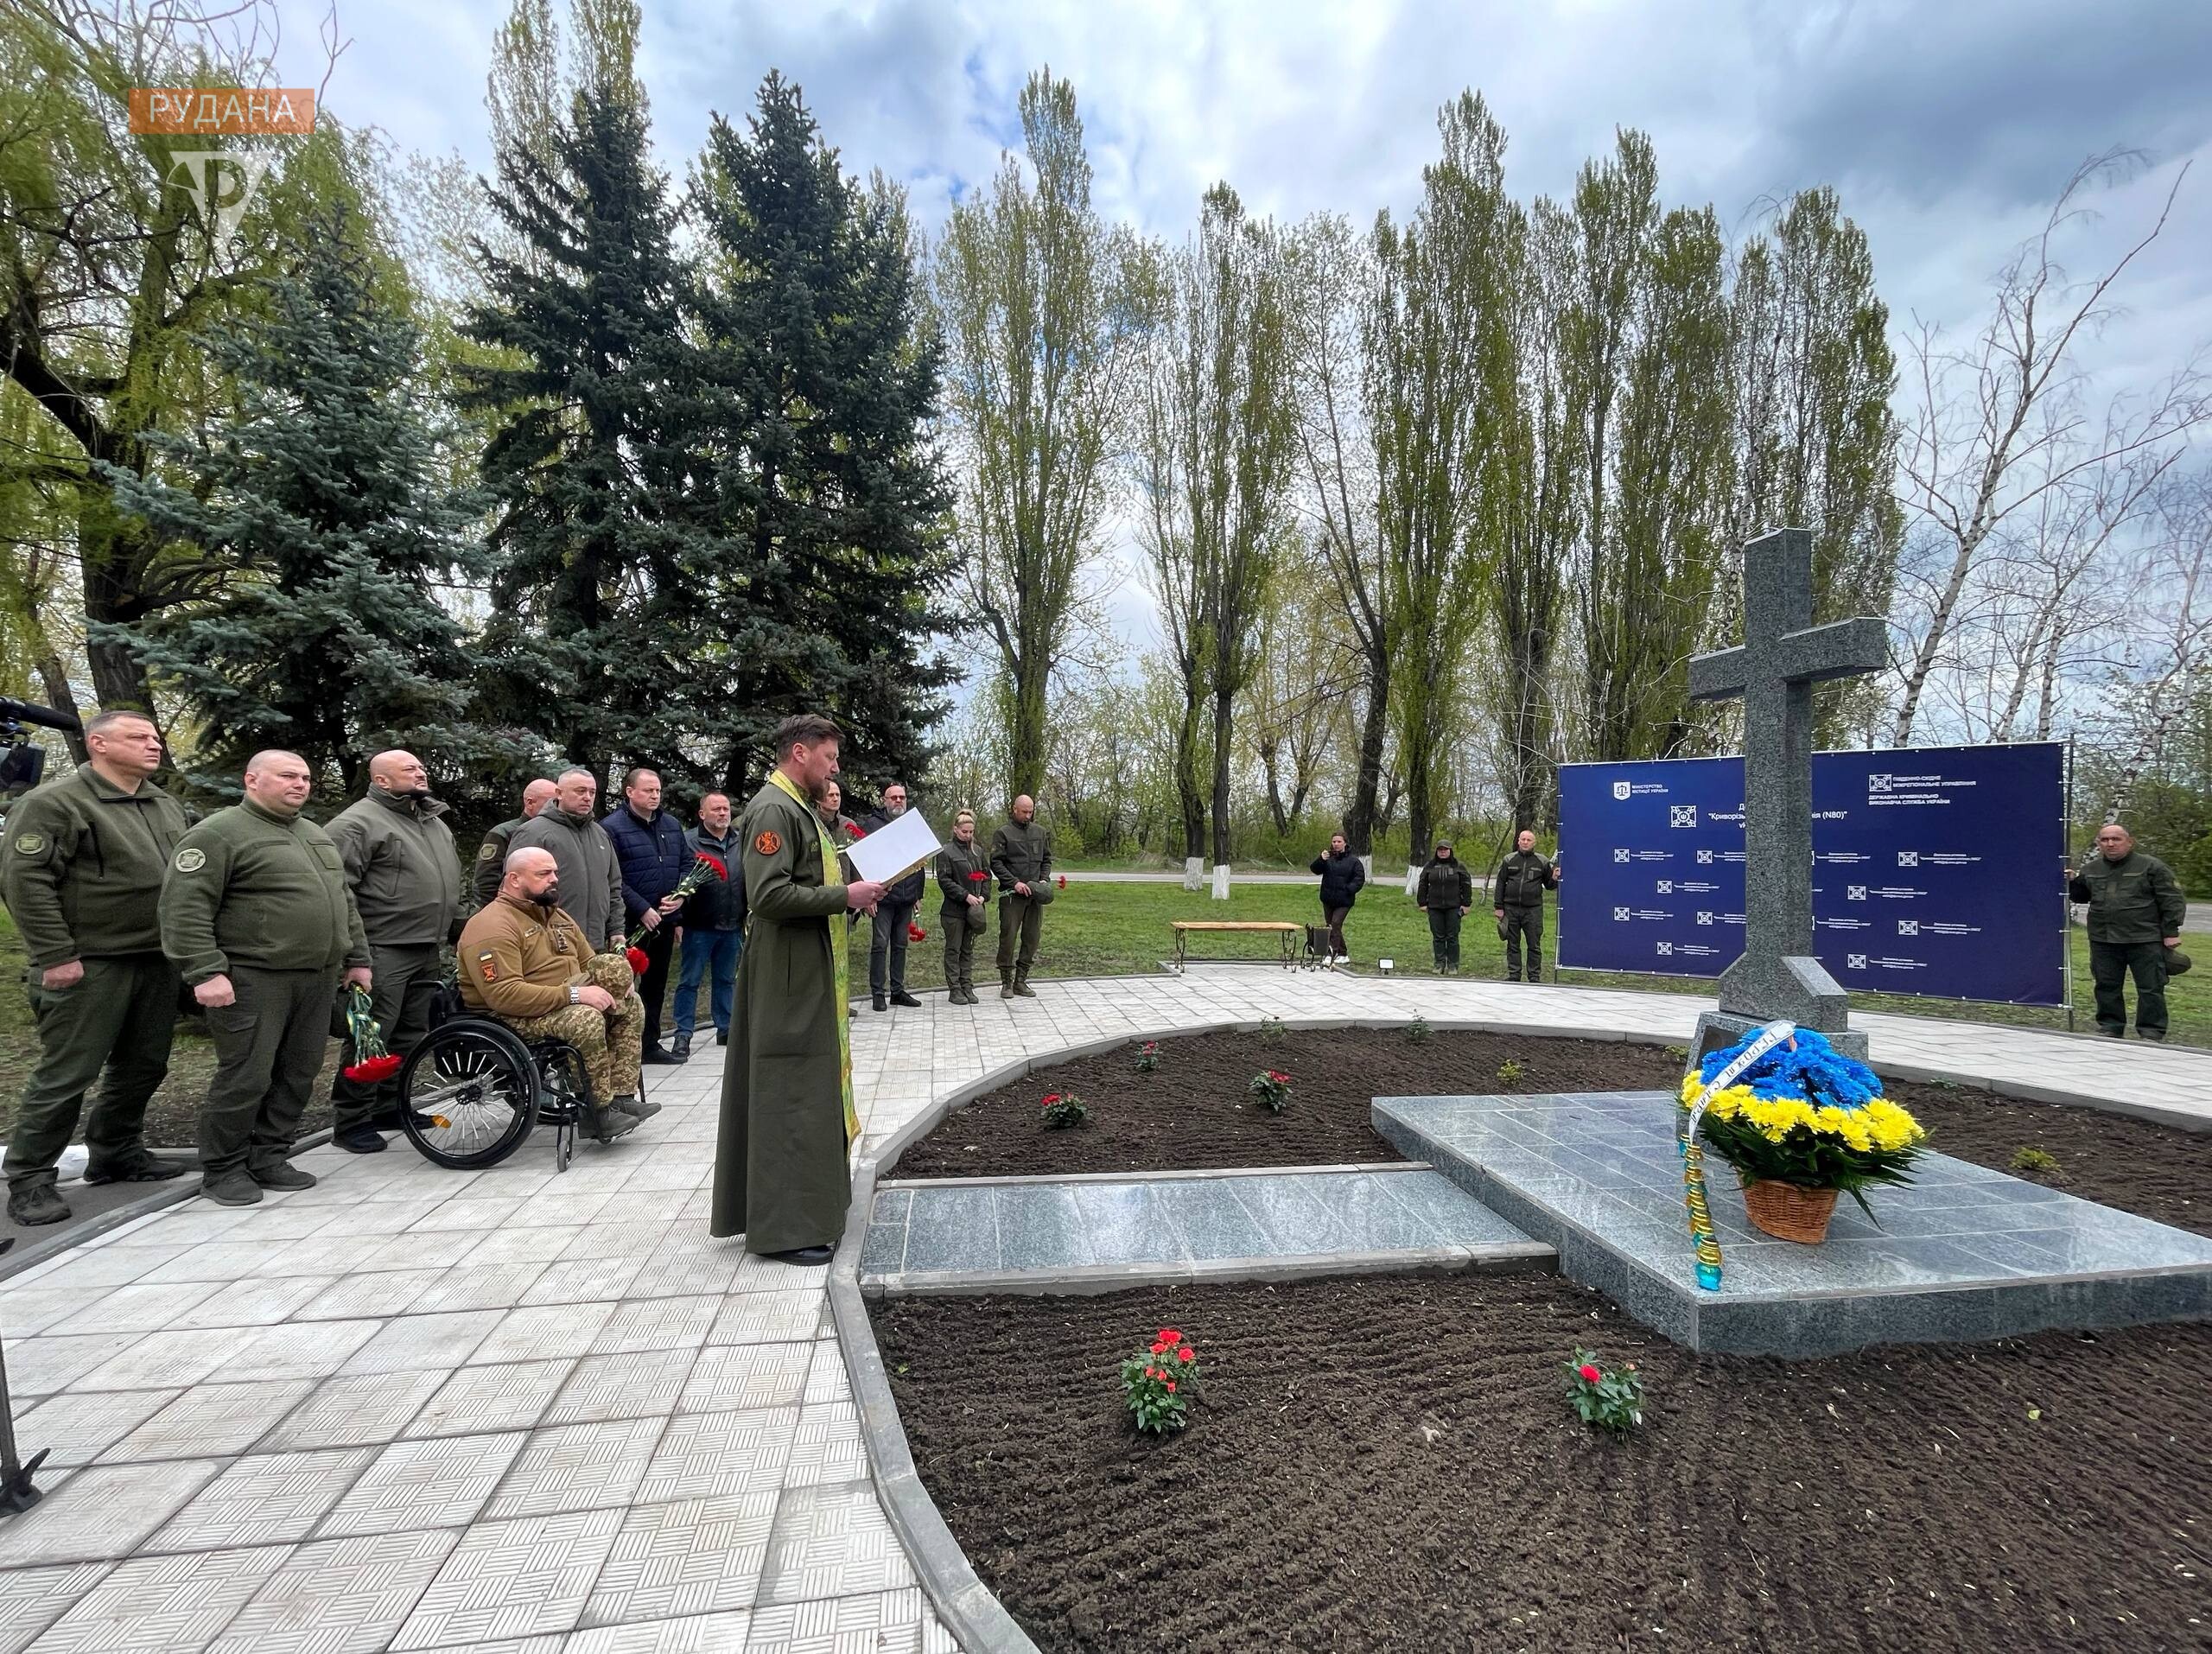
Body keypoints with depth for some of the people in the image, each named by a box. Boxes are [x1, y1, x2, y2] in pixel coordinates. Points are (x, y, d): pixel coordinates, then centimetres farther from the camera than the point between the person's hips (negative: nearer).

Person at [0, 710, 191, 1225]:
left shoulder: (167, 806, 14)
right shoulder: (55, 802, -8)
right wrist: (55, 956, -17)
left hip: (157, 963, 7)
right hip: (91, 966, -7)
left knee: (144, 1067, 13)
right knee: (66, 1074, -1)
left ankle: (116, 1153, 29)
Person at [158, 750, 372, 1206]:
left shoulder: (317, 835, 19)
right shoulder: (219, 834, -6)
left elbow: (344, 902, 23)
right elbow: (184, 908, -13)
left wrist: (356, 958, 18)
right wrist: (205, 972, -19)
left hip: (318, 980, 7)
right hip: (255, 979, -7)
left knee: (298, 1075, 10)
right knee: (246, 1078, -3)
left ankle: (269, 1159, 22)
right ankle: (223, 1169, 13)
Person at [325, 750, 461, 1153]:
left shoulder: (436, 823, 18)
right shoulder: (359, 822, -9)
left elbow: (449, 886, 27)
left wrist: (459, 933, 23)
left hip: (426, 951, 8)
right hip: (383, 951, -8)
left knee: (410, 1034, 14)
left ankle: (390, 1106, 27)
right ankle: (350, 1121, 8)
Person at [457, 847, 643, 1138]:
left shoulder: (555, 915, 14)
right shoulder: (492, 926, -17)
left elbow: (589, 962, 20)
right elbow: (504, 994, -28)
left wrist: (620, 981, -4)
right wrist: (574, 994, -32)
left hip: (561, 1002, 9)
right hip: (515, 1017, -9)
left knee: (630, 1003, -5)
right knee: (586, 1018, -33)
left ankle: (621, 1098, -9)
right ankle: (601, 1111, -19)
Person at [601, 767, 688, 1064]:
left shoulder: (672, 824, 12)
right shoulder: (612, 827, -9)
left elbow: (687, 863, 15)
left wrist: (680, 896, -2)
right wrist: (642, 910, -18)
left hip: (665, 920, 7)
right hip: (630, 922, -7)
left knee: (656, 984, 15)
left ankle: (651, 1044, 25)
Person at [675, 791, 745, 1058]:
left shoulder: (741, 842, 10)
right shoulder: (689, 841, -6)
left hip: (732, 925, 5)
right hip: (700, 925, -5)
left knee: (726, 980, 15)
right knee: (690, 980, 2)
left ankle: (725, 1028, 25)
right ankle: (683, 1033, 9)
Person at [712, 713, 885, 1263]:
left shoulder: (800, 808, 16)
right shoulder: (773, 810, -15)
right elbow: (769, 896, -24)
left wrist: (852, 893, 9)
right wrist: (845, 896, -19)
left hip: (811, 974, 11)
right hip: (787, 976, -11)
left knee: (811, 1090, 17)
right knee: (787, 1096, -3)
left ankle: (808, 1206, 30)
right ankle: (783, 1227, 7)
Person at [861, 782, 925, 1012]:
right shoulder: (872, 824, -1)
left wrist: (918, 894, 14)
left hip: (907, 898, 5)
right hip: (882, 896, -5)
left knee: (900, 945, 12)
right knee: (880, 945, -2)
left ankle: (898, 991, 19)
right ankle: (878, 993, 6)